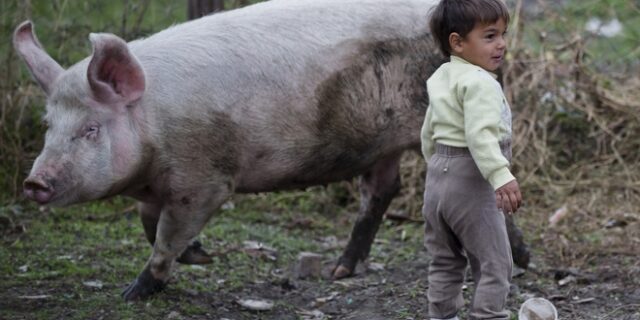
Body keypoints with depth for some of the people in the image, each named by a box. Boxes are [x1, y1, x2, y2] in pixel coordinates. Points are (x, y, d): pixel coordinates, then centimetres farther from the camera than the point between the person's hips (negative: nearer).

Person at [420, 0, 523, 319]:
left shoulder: (441, 78, 13)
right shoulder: (480, 82, -18)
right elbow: (480, 135, -30)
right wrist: (501, 176, -38)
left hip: (438, 174, 9)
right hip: (470, 182, -9)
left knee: (445, 261, 18)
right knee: (494, 263, -2)